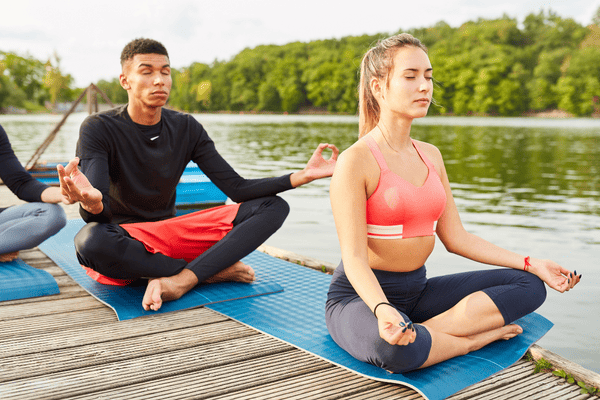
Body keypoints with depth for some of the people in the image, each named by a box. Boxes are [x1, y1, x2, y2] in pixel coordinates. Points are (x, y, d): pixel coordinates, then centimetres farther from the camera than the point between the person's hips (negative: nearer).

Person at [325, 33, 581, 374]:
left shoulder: (430, 155, 8)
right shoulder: (355, 161, -15)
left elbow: (456, 237, 8)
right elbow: (354, 258, -20)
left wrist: (533, 265, 3)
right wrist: (382, 309, -39)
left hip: (417, 290, 7)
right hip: (360, 296, -7)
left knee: (529, 286, -3)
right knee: (397, 351, -41)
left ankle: (425, 332, -17)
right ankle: (478, 337, -10)